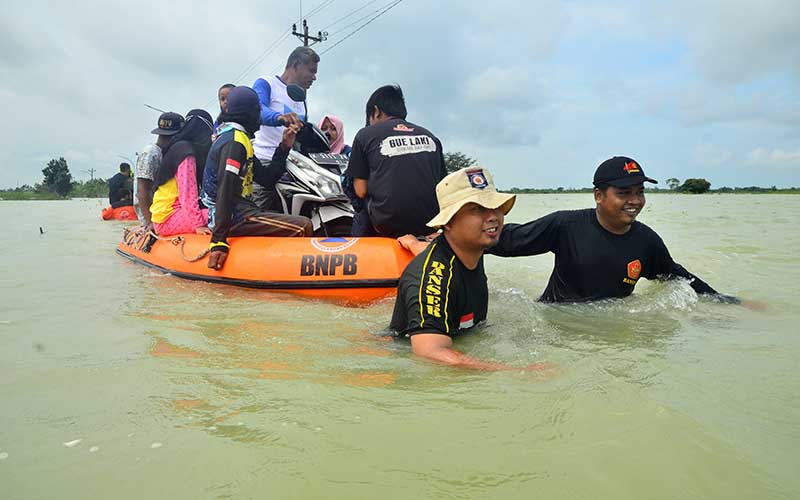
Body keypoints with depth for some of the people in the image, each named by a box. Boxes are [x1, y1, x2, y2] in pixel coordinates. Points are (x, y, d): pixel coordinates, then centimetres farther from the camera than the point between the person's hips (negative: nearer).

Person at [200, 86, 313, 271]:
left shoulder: (239, 138, 19)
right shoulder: (235, 141, -13)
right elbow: (225, 191, -23)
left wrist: (284, 147, 10)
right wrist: (219, 241, -29)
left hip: (237, 211, 11)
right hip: (236, 216, -11)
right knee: (304, 227, -22)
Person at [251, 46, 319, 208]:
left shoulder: (302, 101, 26)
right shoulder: (265, 84, 3)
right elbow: (257, 109, -18)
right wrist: (279, 117, -39)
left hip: (290, 167, 7)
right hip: (263, 163, -7)